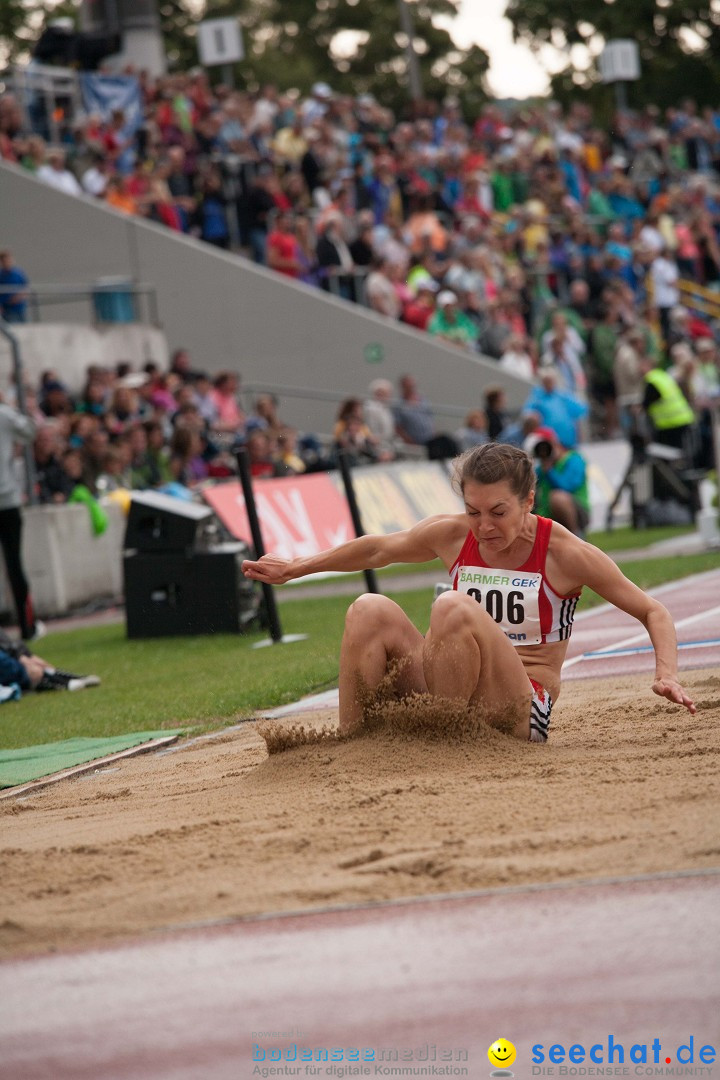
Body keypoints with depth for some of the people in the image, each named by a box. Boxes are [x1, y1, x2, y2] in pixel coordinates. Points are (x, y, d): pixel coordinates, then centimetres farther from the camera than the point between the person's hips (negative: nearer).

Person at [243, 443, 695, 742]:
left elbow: (653, 613, -3)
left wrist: (667, 675, -20)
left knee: (454, 608, -30)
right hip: (451, 701, 5)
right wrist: (293, 569, 27)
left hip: (520, 713, -5)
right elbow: (378, 550, 21)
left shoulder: (565, 554, -7)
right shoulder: (452, 536, 4)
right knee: (371, 611, -16)